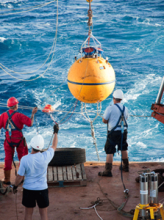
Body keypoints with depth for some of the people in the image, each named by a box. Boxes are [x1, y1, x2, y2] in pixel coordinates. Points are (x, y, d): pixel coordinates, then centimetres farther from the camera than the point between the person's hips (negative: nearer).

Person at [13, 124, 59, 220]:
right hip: (42, 189, 0)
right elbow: (54, 146, 5)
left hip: (28, 189, 0)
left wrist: (15, 186, 9)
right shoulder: (45, 157, -15)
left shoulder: (25, 159, -17)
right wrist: (56, 132, 17)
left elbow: (20, 176, -9)